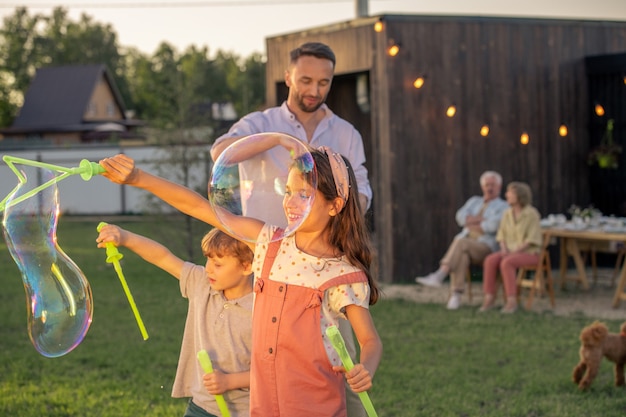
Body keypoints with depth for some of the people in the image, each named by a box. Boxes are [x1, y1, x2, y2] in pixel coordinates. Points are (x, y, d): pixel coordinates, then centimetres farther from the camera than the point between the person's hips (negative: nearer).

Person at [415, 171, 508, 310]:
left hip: (485, 246, -3)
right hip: (465, 242, 3)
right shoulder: (474, 201, 25)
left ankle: (439, 276, -44)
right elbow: (461, 217, 5)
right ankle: (455, 295, -43)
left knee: (461, 243, -35)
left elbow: (492, 226, -13)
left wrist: (471, 224, -1)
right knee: (461, 254, -35)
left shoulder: (503, 207, 8)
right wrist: (482, 219, -6)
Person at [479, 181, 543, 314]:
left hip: (529, 253, -6)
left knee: (506, 263, -35)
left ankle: (512, 301, -30)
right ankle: (489, 298, -24)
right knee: (490, 260, -24)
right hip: (510, 251, 6)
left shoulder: (532, 214, -11)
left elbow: (532, 239, -14)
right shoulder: (507, 214, 8)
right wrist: (504, 249, -8)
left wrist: (515, 251, -21)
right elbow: (502, 235, 12)